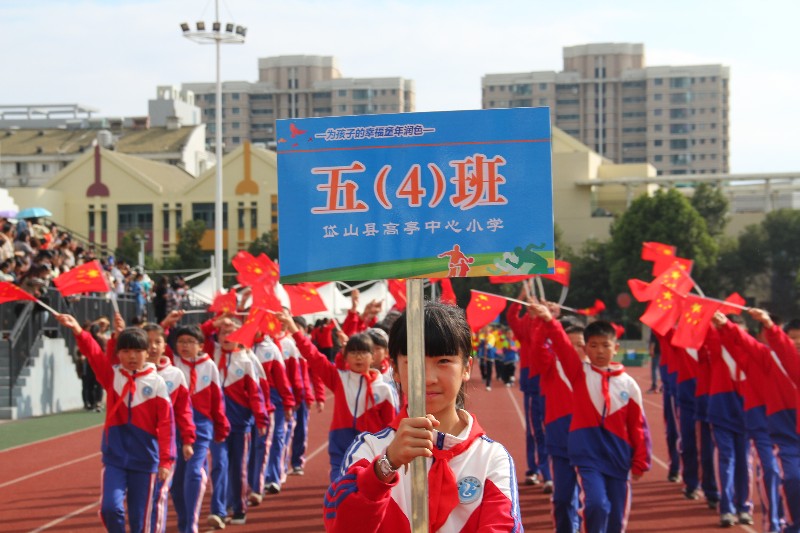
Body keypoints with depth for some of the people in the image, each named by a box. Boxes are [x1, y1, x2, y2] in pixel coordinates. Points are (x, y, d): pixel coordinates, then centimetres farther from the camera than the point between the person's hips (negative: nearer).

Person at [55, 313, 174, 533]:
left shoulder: (156, 383, -4)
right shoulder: (111, 375, 1)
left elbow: (165, 423, -5)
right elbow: (93, 353, -17)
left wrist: (166, 460, -9)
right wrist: (78, 331, -36)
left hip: (145, 458, -1)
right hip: (115, 456, 1)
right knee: (110, 507, -14)